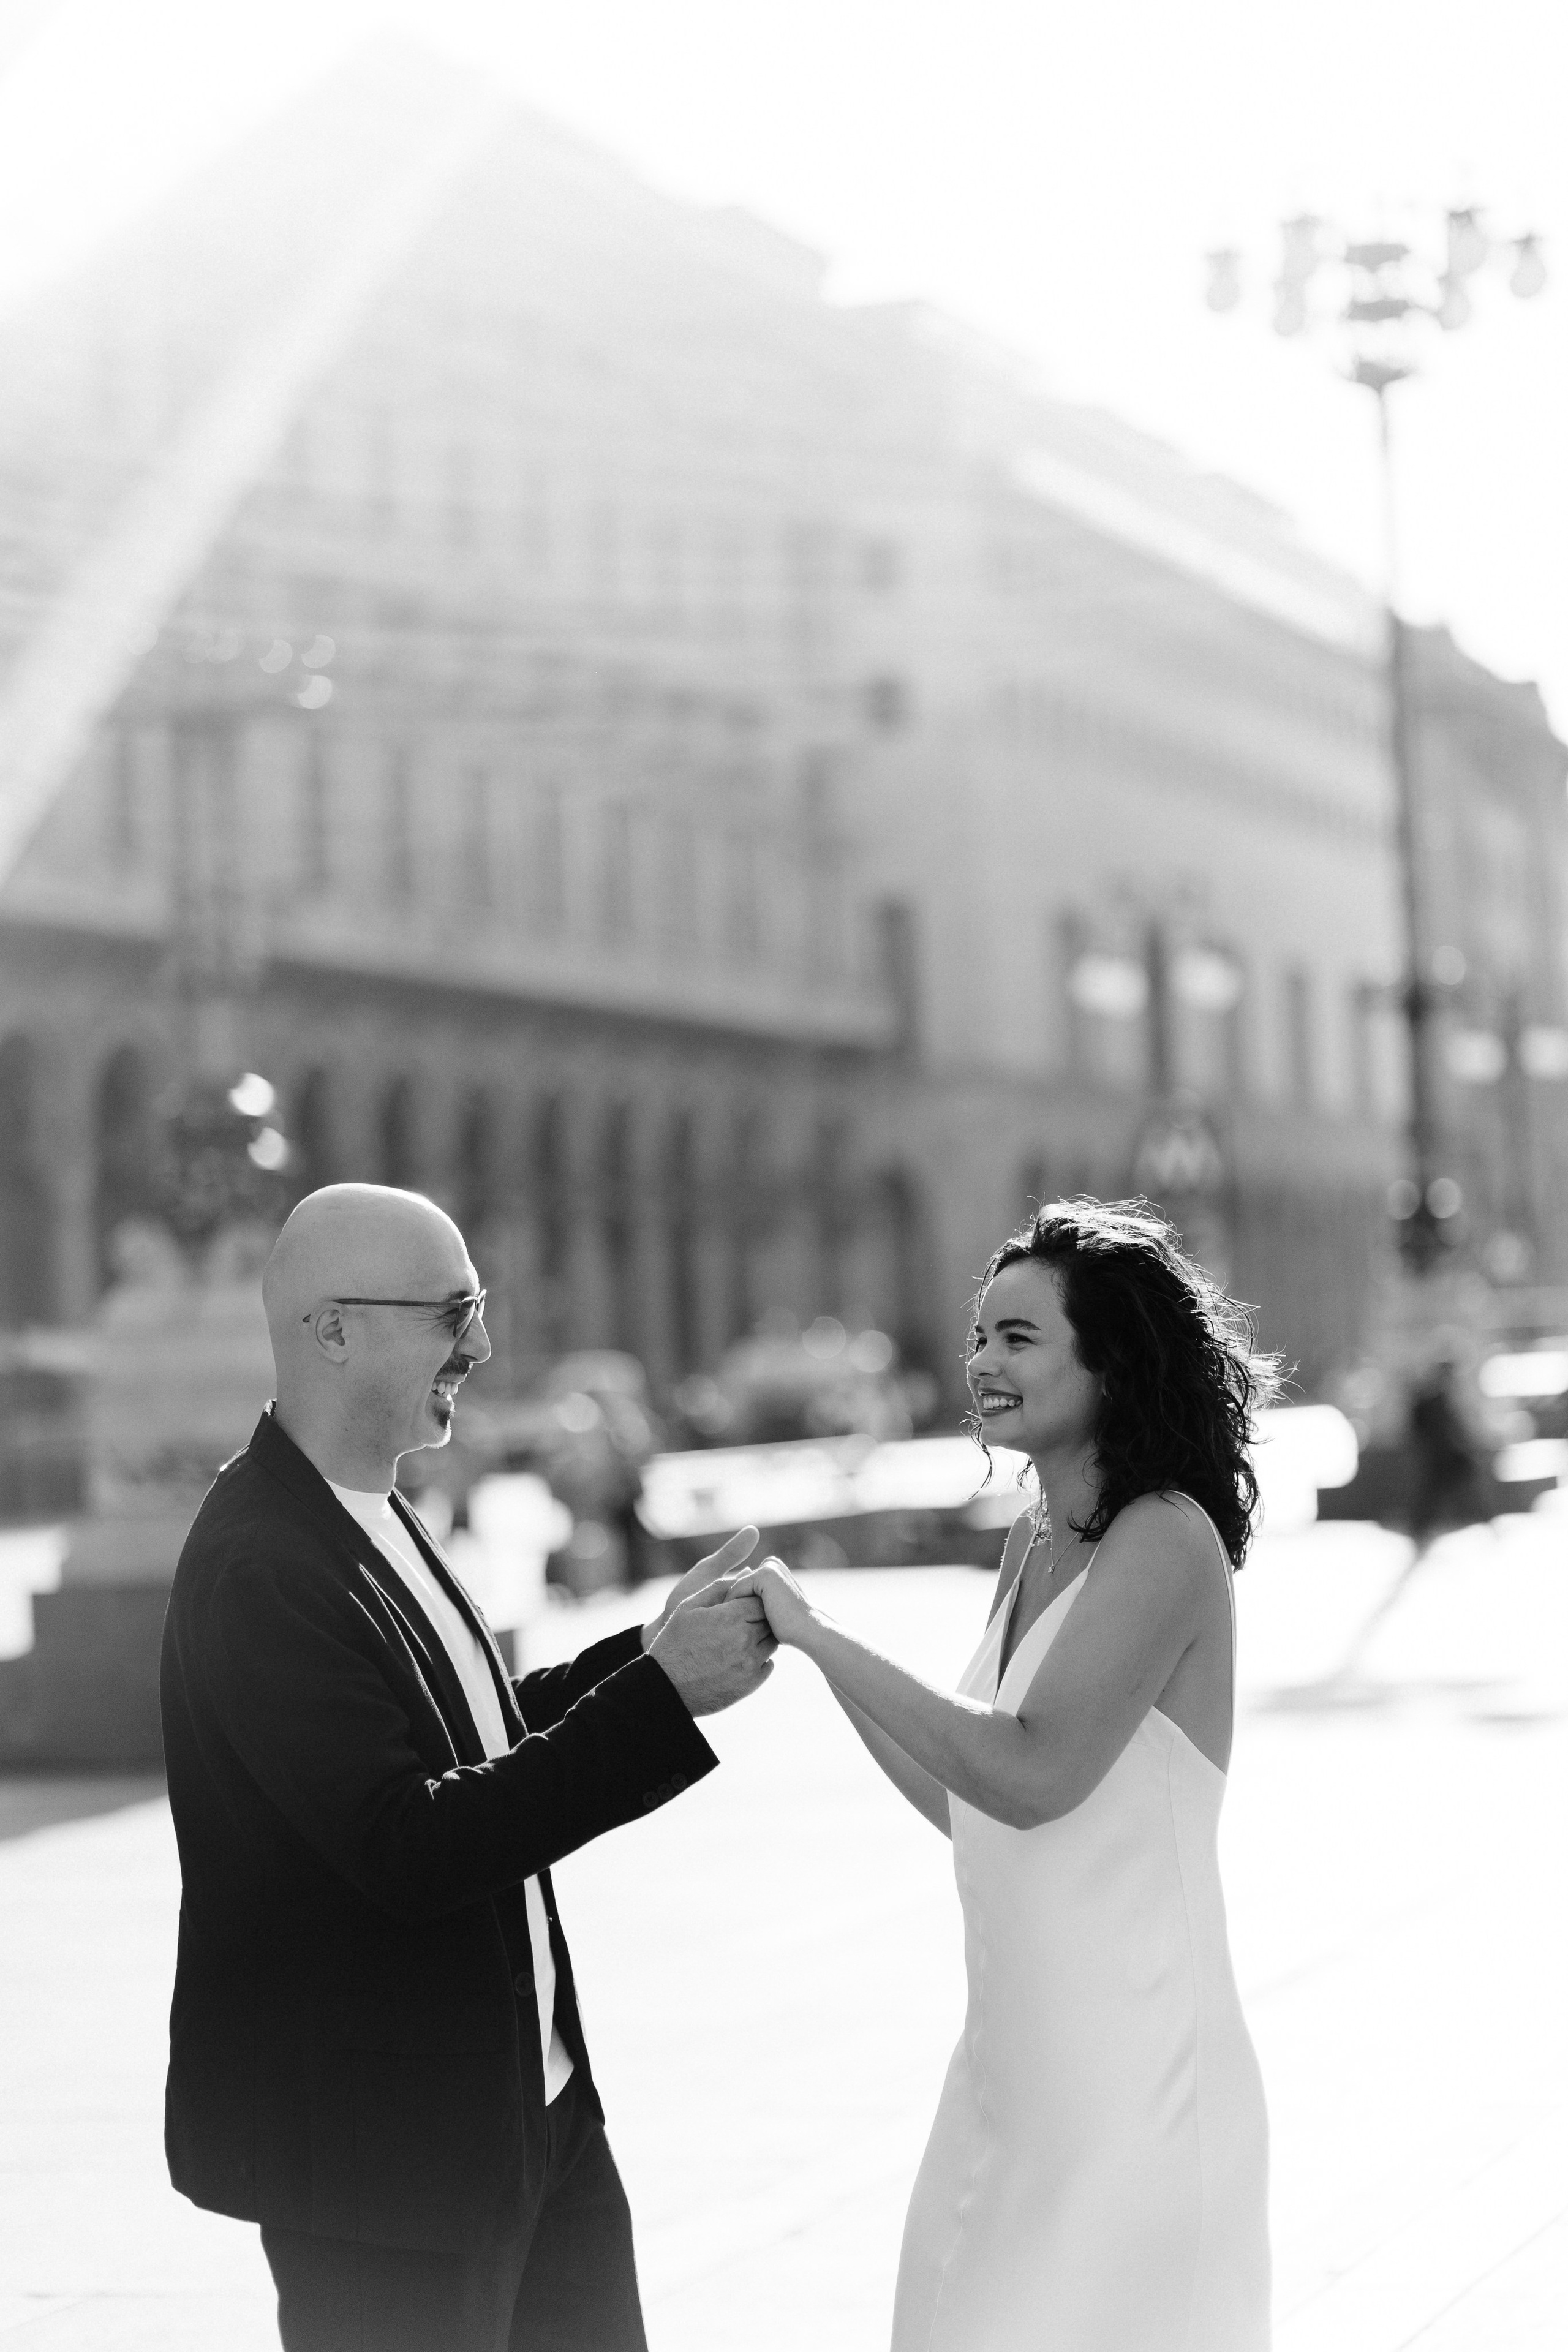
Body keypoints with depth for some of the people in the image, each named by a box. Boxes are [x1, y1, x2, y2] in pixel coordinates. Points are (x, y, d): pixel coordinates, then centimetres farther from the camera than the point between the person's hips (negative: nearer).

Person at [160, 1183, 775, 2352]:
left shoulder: (371, 1518, 7)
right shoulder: (258, 1566, -23)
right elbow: (408, 1850, -27)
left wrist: (652, 1650, 3)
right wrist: (661, 1696, -26)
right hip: (381, 2154, -9)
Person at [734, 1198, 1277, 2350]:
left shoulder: (1166, 1540, -14)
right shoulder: (1034, 1547, 10)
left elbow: (1035, 1775, -24)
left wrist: (822, 1634, -21)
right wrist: (813, 1650, 9)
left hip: (1132, 2071, -8)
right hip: (1012, 2061, 8)